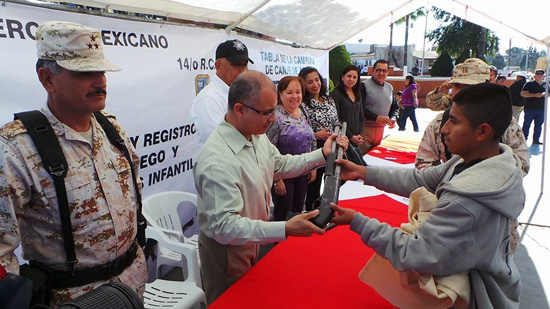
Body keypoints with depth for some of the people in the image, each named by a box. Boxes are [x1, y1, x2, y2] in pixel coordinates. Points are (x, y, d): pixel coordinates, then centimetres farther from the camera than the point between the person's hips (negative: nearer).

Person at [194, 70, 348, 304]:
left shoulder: (256, 135, -6)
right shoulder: (217, 162, -36)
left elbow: (279, 165, 10)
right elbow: (224, 226, -36)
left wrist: (322, 155, 0)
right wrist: (286, 229, -43)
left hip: (254, 240, 8)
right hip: (227, 251, -8)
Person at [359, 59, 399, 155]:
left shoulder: (390, 88, 15)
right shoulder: (364, 86, -7)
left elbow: (395, 107, 22)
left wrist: (393, 118, 1)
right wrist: (376, 117, -22)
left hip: (381, 128, 7)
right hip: (365, 128, -6)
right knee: (362, 155, -7)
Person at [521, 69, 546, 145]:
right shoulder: (529, 84, -2)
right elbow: (523, 93, -10)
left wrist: (544, 94, -3)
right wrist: (535, 95, -19)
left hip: (541, 108, 5)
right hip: (530, 108, -5)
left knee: (539, 125, 9)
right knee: (527, 124, -1)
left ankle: (536, 140, 17)